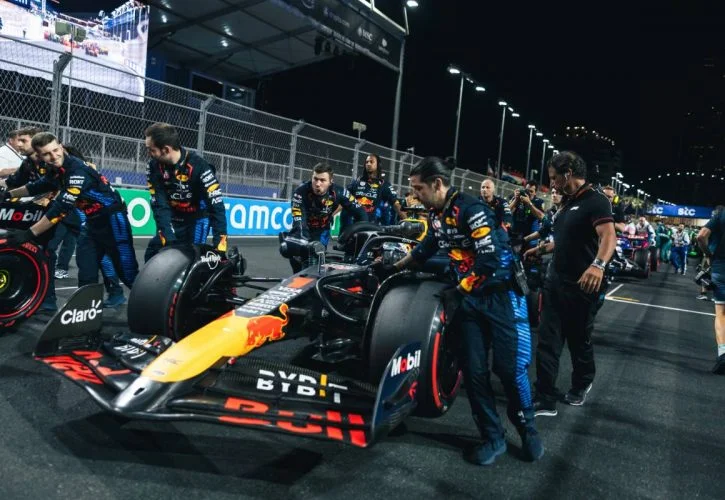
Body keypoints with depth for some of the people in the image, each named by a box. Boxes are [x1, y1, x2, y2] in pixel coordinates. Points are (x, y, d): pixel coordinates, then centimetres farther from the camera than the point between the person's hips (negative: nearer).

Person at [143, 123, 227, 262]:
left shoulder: (198, 165, -24)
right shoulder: (154, 167, -11)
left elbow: (216, 205, -26)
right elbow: (159, 205, -14)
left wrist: (220, 242, -32)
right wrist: (168, 238, -24)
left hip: (197, 218, -5)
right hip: (173, 219, 5)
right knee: (151, 255, 4)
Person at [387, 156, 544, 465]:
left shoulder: (471, 210, -20)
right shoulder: (436, 215, 5)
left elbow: (489, 261, -26)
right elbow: (426, 249, 22)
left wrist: (455, 293, -18)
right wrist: (391, 269, 24)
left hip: (500, 295, -7)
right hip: (469, 298, 7)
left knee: (510, 368, -2)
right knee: (474, 371, 3)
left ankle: (527, 429, 24)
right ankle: (493, 438, 18)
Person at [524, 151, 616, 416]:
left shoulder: (596, 201, -14)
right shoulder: (567, 203, 14)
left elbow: (609, 236, -28)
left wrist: (598, 265, -45)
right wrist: (541, 249, 28)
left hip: (581, 286, -7)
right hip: (555, 282, 8)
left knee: (579, 340, 12)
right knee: (548, 341, 2)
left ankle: (581, 385, 36)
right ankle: (545, 399, 6)